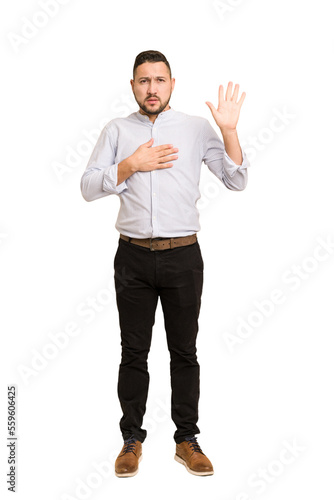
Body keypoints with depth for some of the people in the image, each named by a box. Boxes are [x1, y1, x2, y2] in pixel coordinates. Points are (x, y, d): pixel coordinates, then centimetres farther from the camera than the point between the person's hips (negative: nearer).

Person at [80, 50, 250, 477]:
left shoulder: (196, 128, 6)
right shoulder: (116, 130, 8)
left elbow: (236, 181, 1)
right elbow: (88, 187, 2)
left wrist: (229, 130, -11)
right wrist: (131, 165, -11)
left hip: (183, 254, 0)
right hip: (133, 255, 1)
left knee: (184, 352, 7)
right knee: (133, 352, 8)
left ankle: (187, 439, 22)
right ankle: (132, 439, 22)